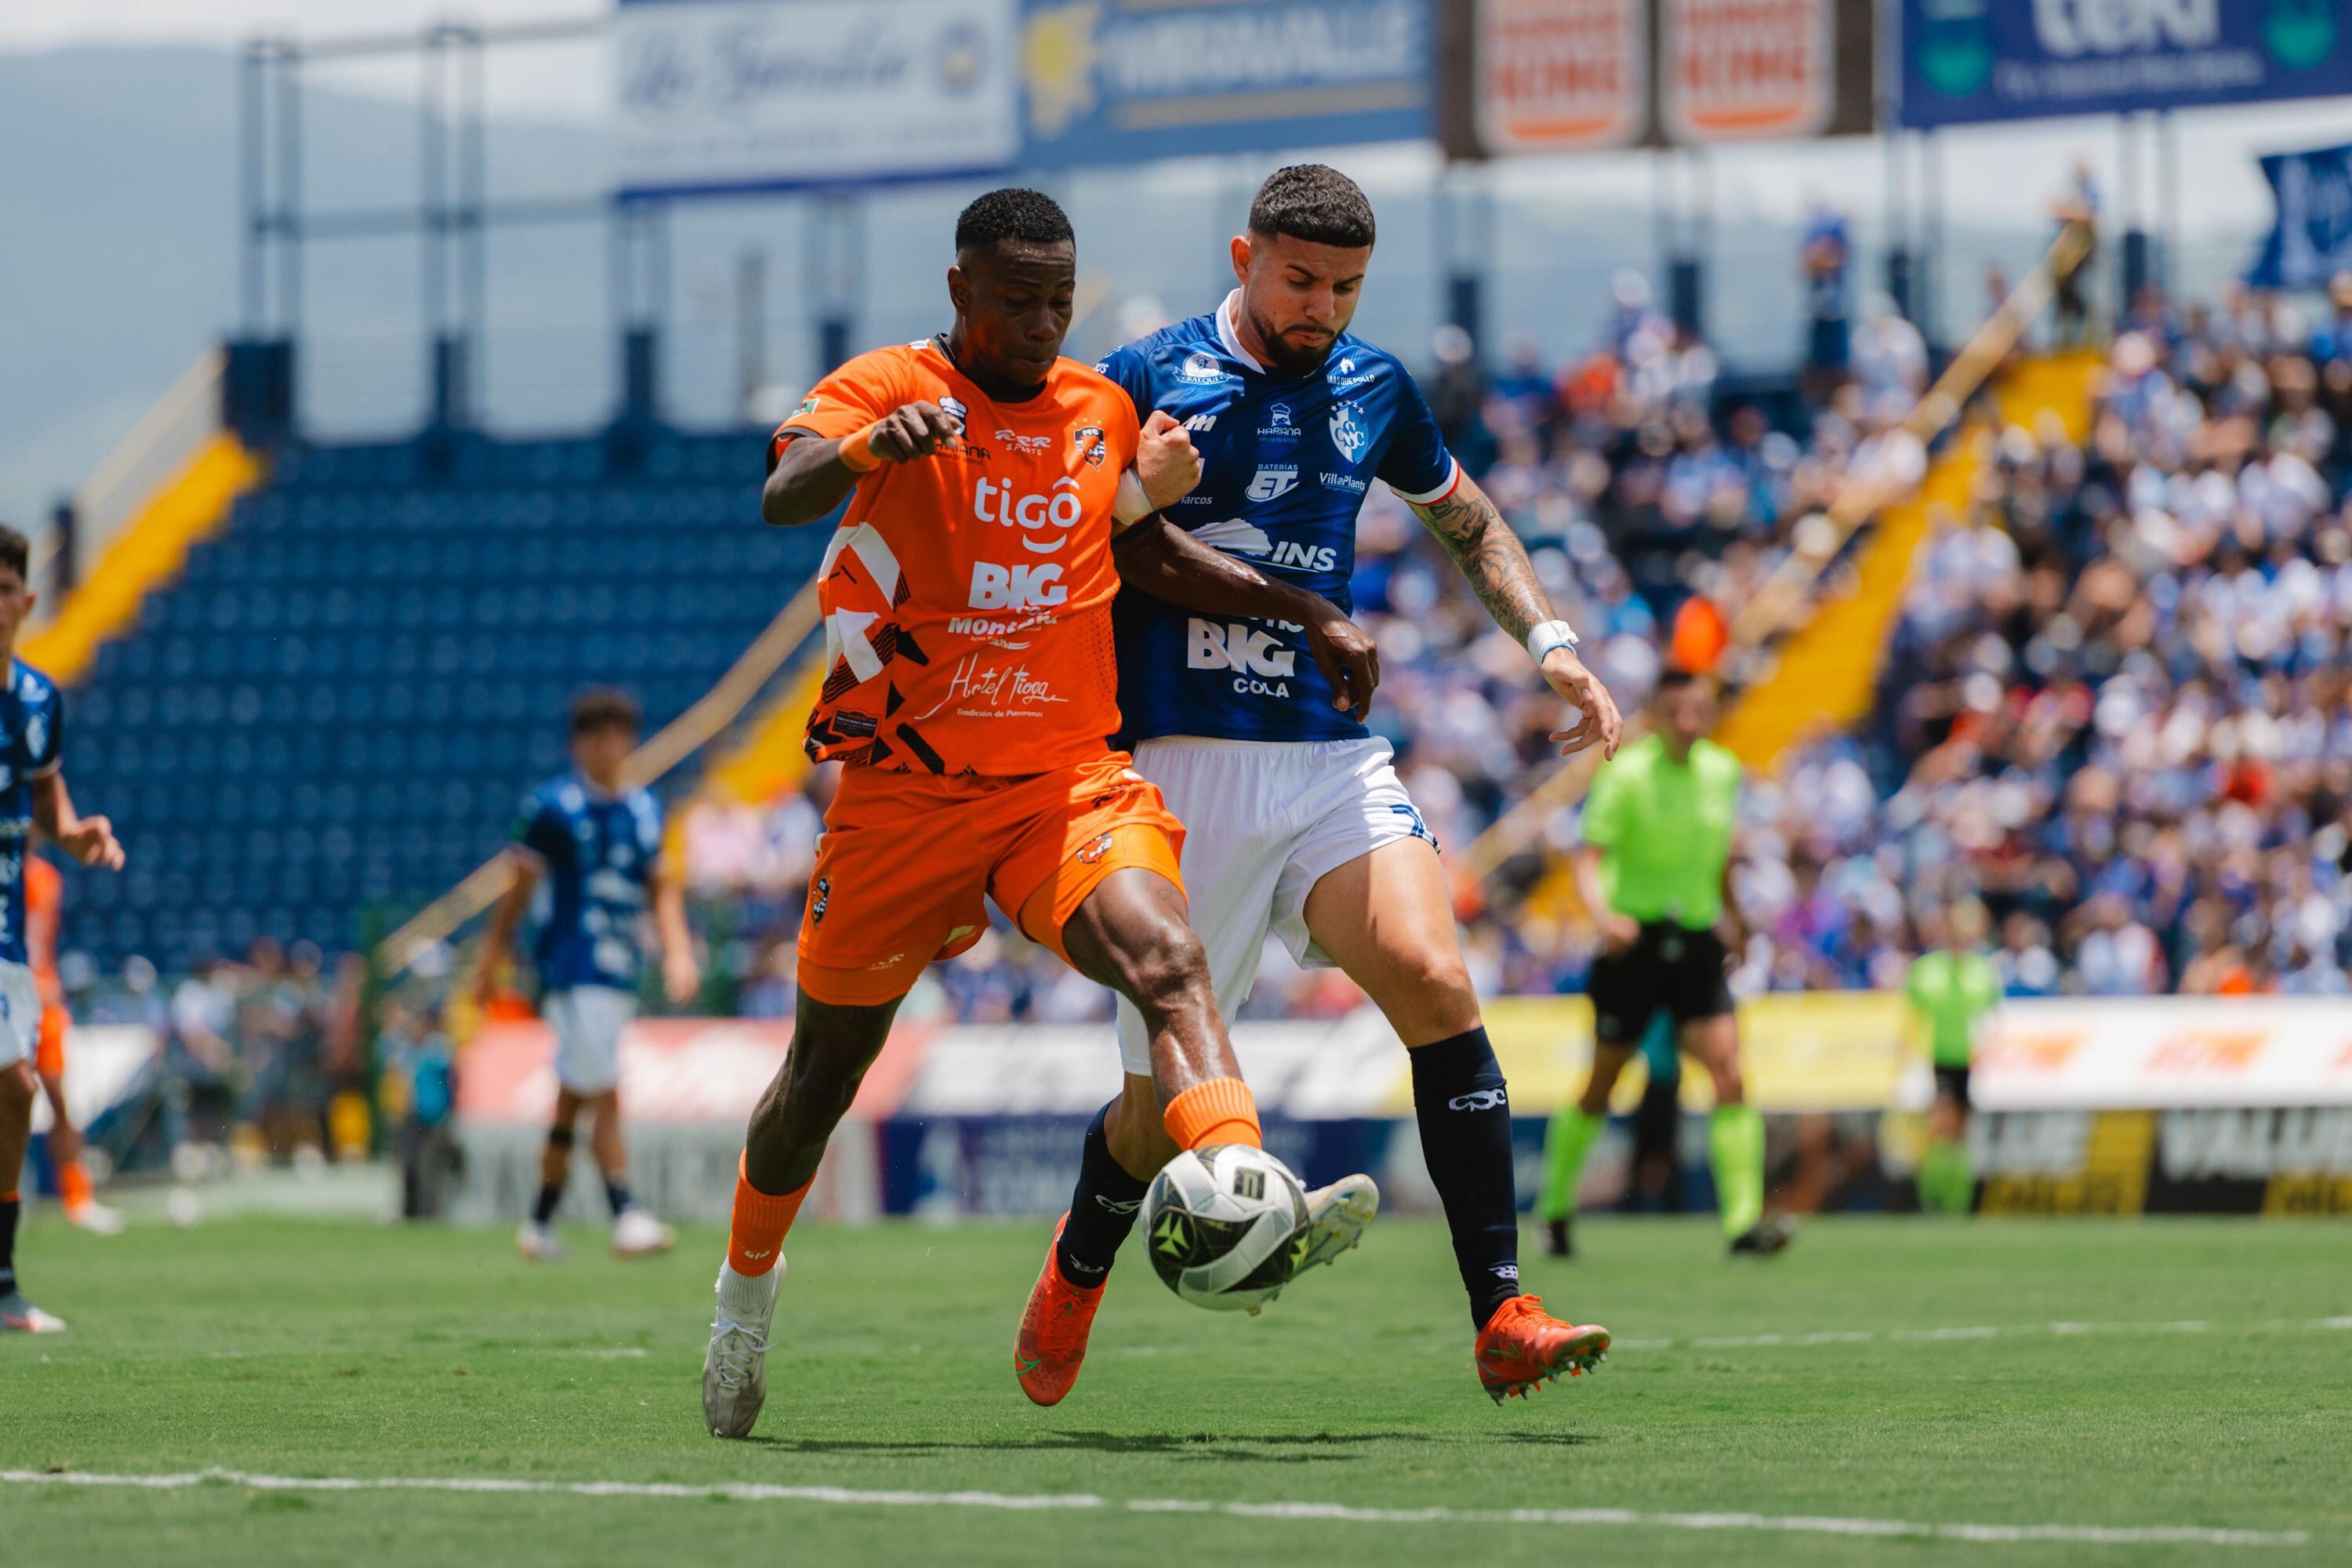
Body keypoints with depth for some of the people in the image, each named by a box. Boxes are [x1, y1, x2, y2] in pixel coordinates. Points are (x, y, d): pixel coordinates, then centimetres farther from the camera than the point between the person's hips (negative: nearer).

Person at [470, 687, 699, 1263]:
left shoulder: (645, 810, 11)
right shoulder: (551, 806, -5)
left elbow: (662, 887, 14)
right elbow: (520, 889, -1)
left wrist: (678, 952, -1)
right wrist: (490, 963, 2)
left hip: (620, 975, 6)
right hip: (571, 972, -6)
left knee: (572, 1101, 12)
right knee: (605, 1095, -15)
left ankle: (540, 1224, 21)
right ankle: (625, 1218, -18)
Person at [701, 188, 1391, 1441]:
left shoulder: (1102, 412, 9)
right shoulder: (887, 388, -7)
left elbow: (1149, 552, 27)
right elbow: (781, 496, -27)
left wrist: (1306, 613, 16)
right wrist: (873, 444, -48)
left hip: (1069, 782, 2)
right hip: (902, 791, -2)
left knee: (1168, 959, -28)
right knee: (824, 1076, 10)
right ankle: (748, 1282, 38)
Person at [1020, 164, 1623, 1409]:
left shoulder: (1372, 391, 10)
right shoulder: (1146, 384, -4)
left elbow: (1464, 519, 28)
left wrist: (1548, 640, 16)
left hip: (1332, 759, 3)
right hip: (1183, 773, -3)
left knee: (1434, 981, -22)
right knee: (1166, 1103, 2)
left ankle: (1501, 1315, -24)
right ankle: (1081, 1265, 36)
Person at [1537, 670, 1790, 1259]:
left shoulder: (1722, 771, 5)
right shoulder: (1627, 774, -11)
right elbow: (1589, 860, -18)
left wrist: (1731, 916, 30)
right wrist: (1604, 914, -37)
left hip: (1698, 945, 3)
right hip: (1635, 940, -3)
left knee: (1730, 1077, -15)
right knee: (1601, 1088, 8)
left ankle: (1743, 1220, -19)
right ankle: (1556, 1205, 29)